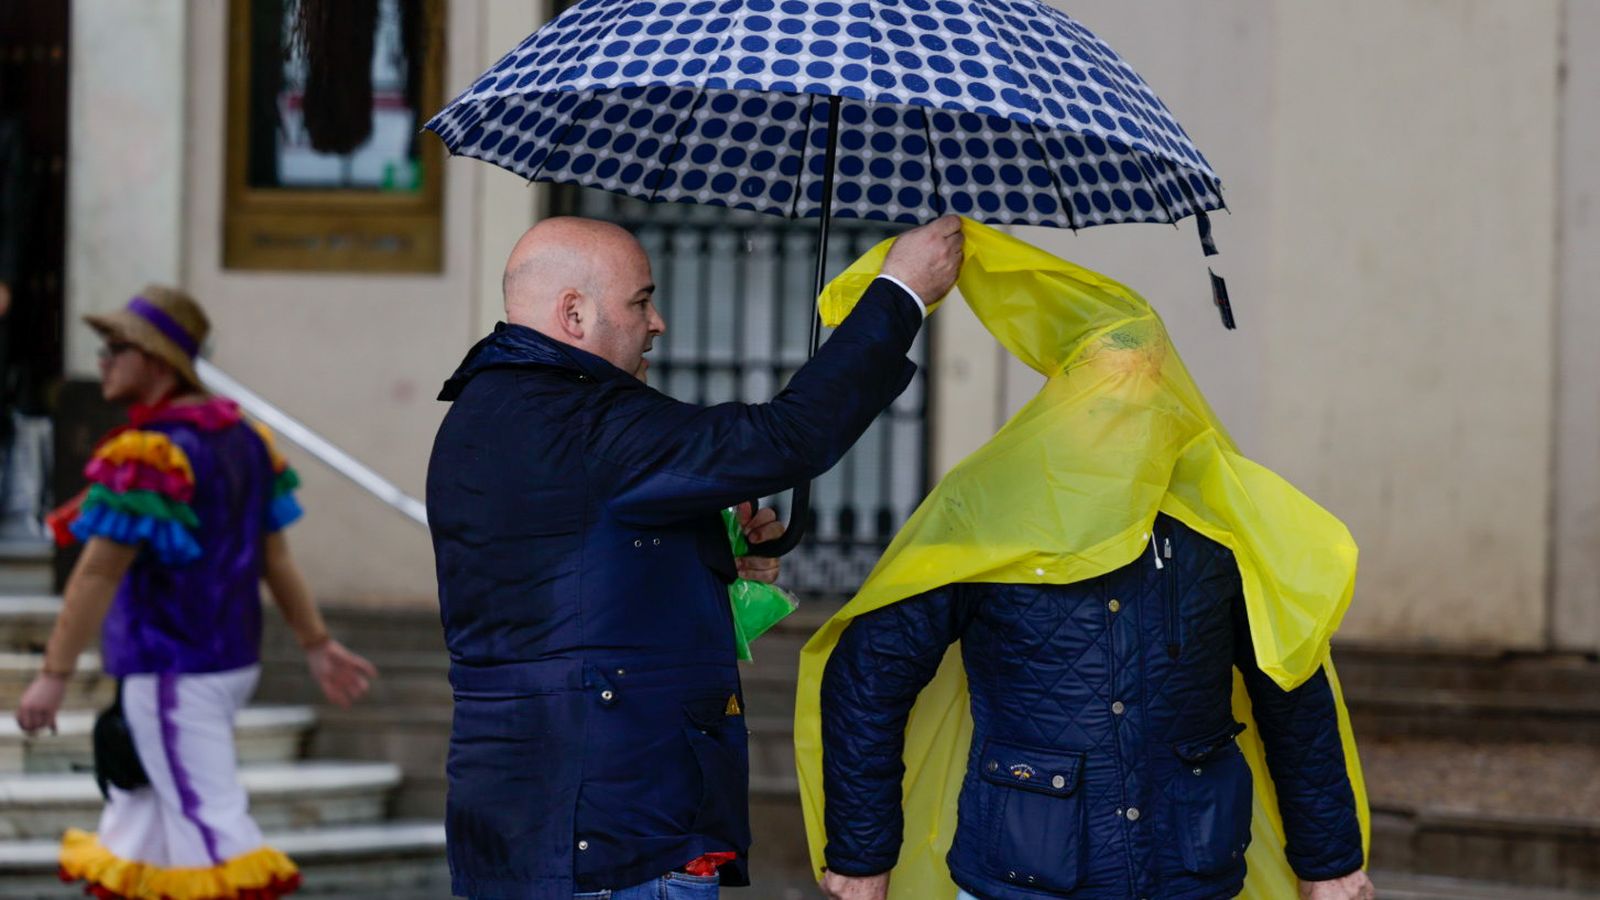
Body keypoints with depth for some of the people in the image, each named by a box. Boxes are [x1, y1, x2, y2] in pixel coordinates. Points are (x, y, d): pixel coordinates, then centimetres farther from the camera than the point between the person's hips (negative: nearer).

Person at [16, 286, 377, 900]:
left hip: (173, 676, -9)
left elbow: (98, 574, -19)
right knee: (137, 809, 19)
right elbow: (276, 555, 11)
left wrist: (54, 675, -16)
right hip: (232, 659, 9)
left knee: (211, 831, -6)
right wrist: (317, 645, 14)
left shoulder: (146, 456, -19)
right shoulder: (241, 437, 8)